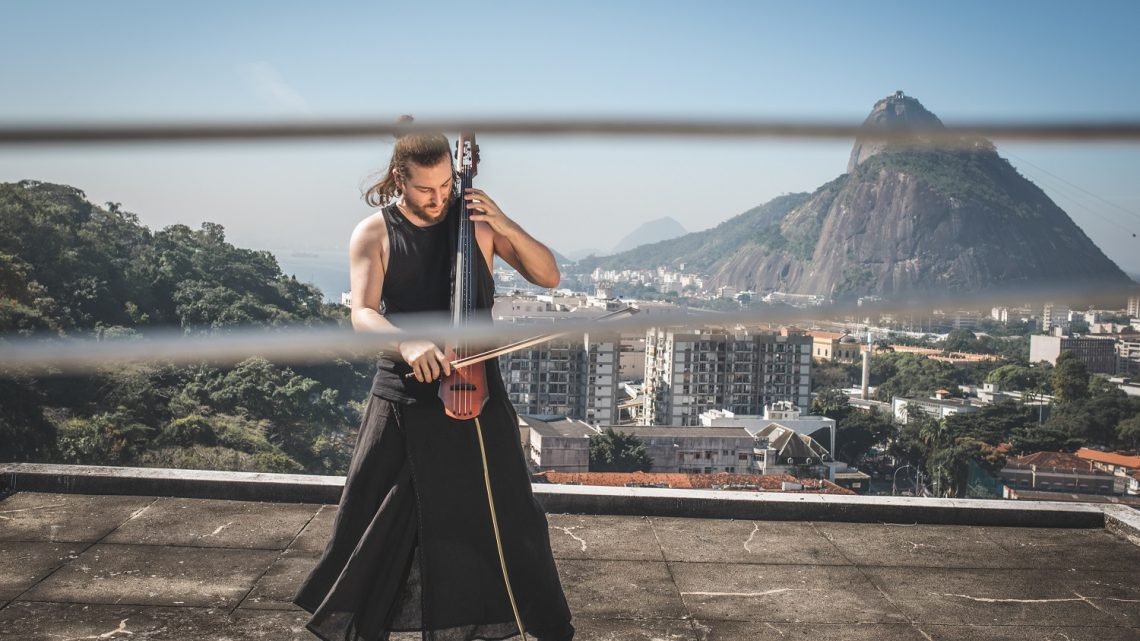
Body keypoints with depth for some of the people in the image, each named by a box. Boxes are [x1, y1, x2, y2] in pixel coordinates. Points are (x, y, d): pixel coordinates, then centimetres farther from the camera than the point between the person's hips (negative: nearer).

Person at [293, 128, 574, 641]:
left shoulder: (475, 219, 2)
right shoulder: (373, 234, -2)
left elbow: (548, 276, 0)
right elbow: (363, 316, -16)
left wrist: (505, 225, -15)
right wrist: (406, 343, -37)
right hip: (402, 403, 0)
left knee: (507, 524, 5)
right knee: (373, 529, 8)